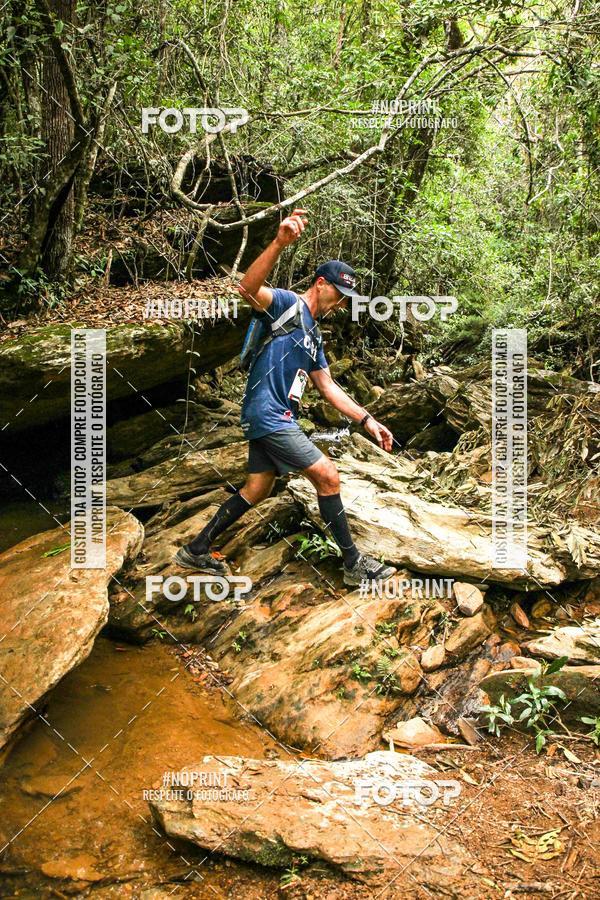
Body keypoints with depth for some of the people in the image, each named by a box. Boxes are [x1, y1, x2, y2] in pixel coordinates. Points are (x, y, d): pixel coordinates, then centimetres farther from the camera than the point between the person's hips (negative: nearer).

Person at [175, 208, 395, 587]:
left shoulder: (313, 335, 20)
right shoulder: (287, 303, -6)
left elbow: (329, 388, 19)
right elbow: (248, 288, -28)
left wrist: (368, 420, 12)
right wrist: (280, 243, -43)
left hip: (273, 419, 10)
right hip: (269, 416, -10)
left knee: (257, 490, 16)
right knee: (328, 477, -7)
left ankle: (197, 550, 26)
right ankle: (354, 565, 3)